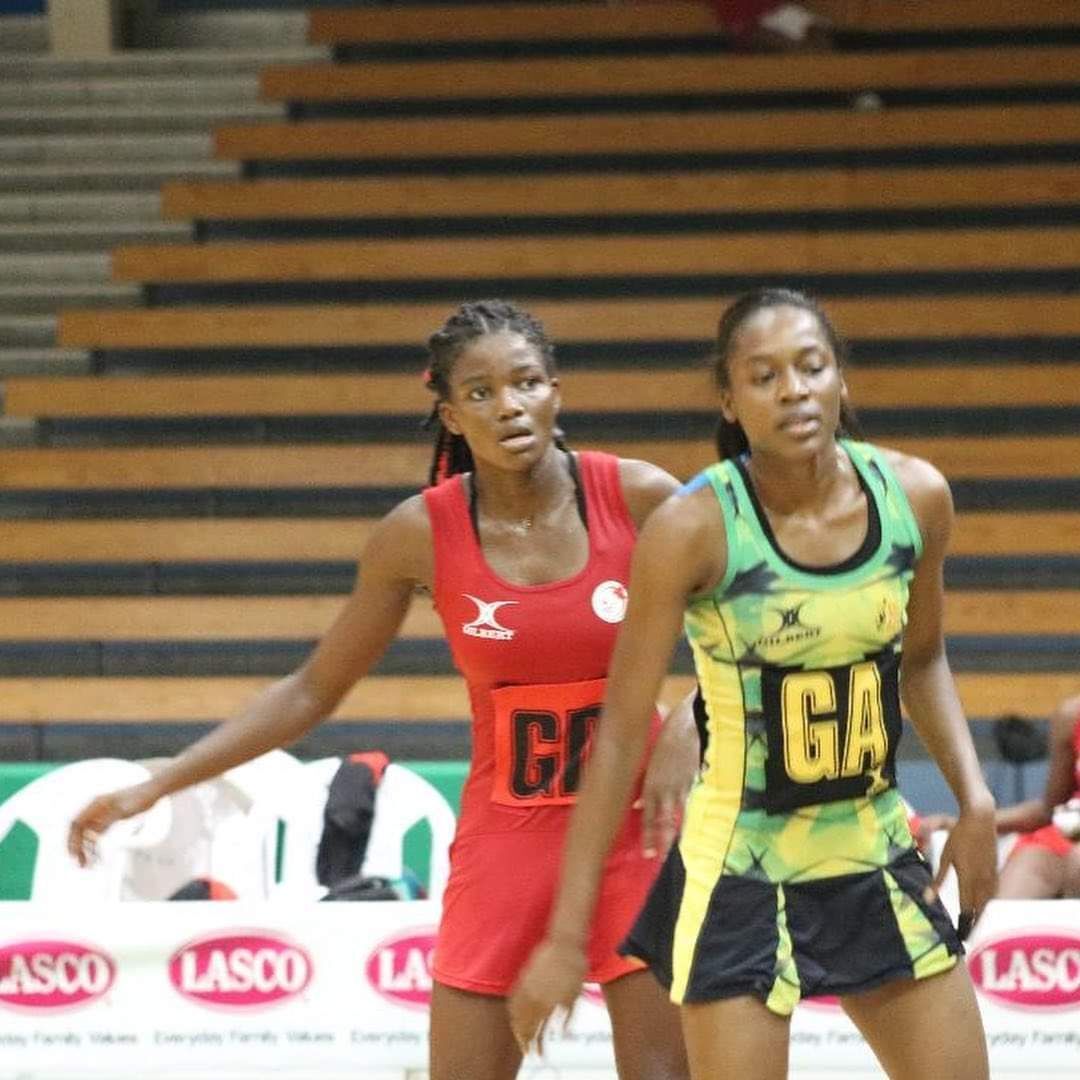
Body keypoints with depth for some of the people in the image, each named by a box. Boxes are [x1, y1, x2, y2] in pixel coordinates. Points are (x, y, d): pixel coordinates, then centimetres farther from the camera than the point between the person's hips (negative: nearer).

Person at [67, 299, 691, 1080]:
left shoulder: (639, 498, -9)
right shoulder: (422, 534, -7)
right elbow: (313, 691, 3)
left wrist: (682, 734, -19)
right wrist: (156, 787, -1)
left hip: (634, 833, -1)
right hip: (505, 839, 1)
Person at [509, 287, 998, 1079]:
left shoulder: (914, 496, -4)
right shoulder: (694, 529, -18)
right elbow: (622, 732, -15)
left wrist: (974, 797, 1)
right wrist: (567, 936, -16)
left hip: (877, 857, 5)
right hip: (741, 872, -5)